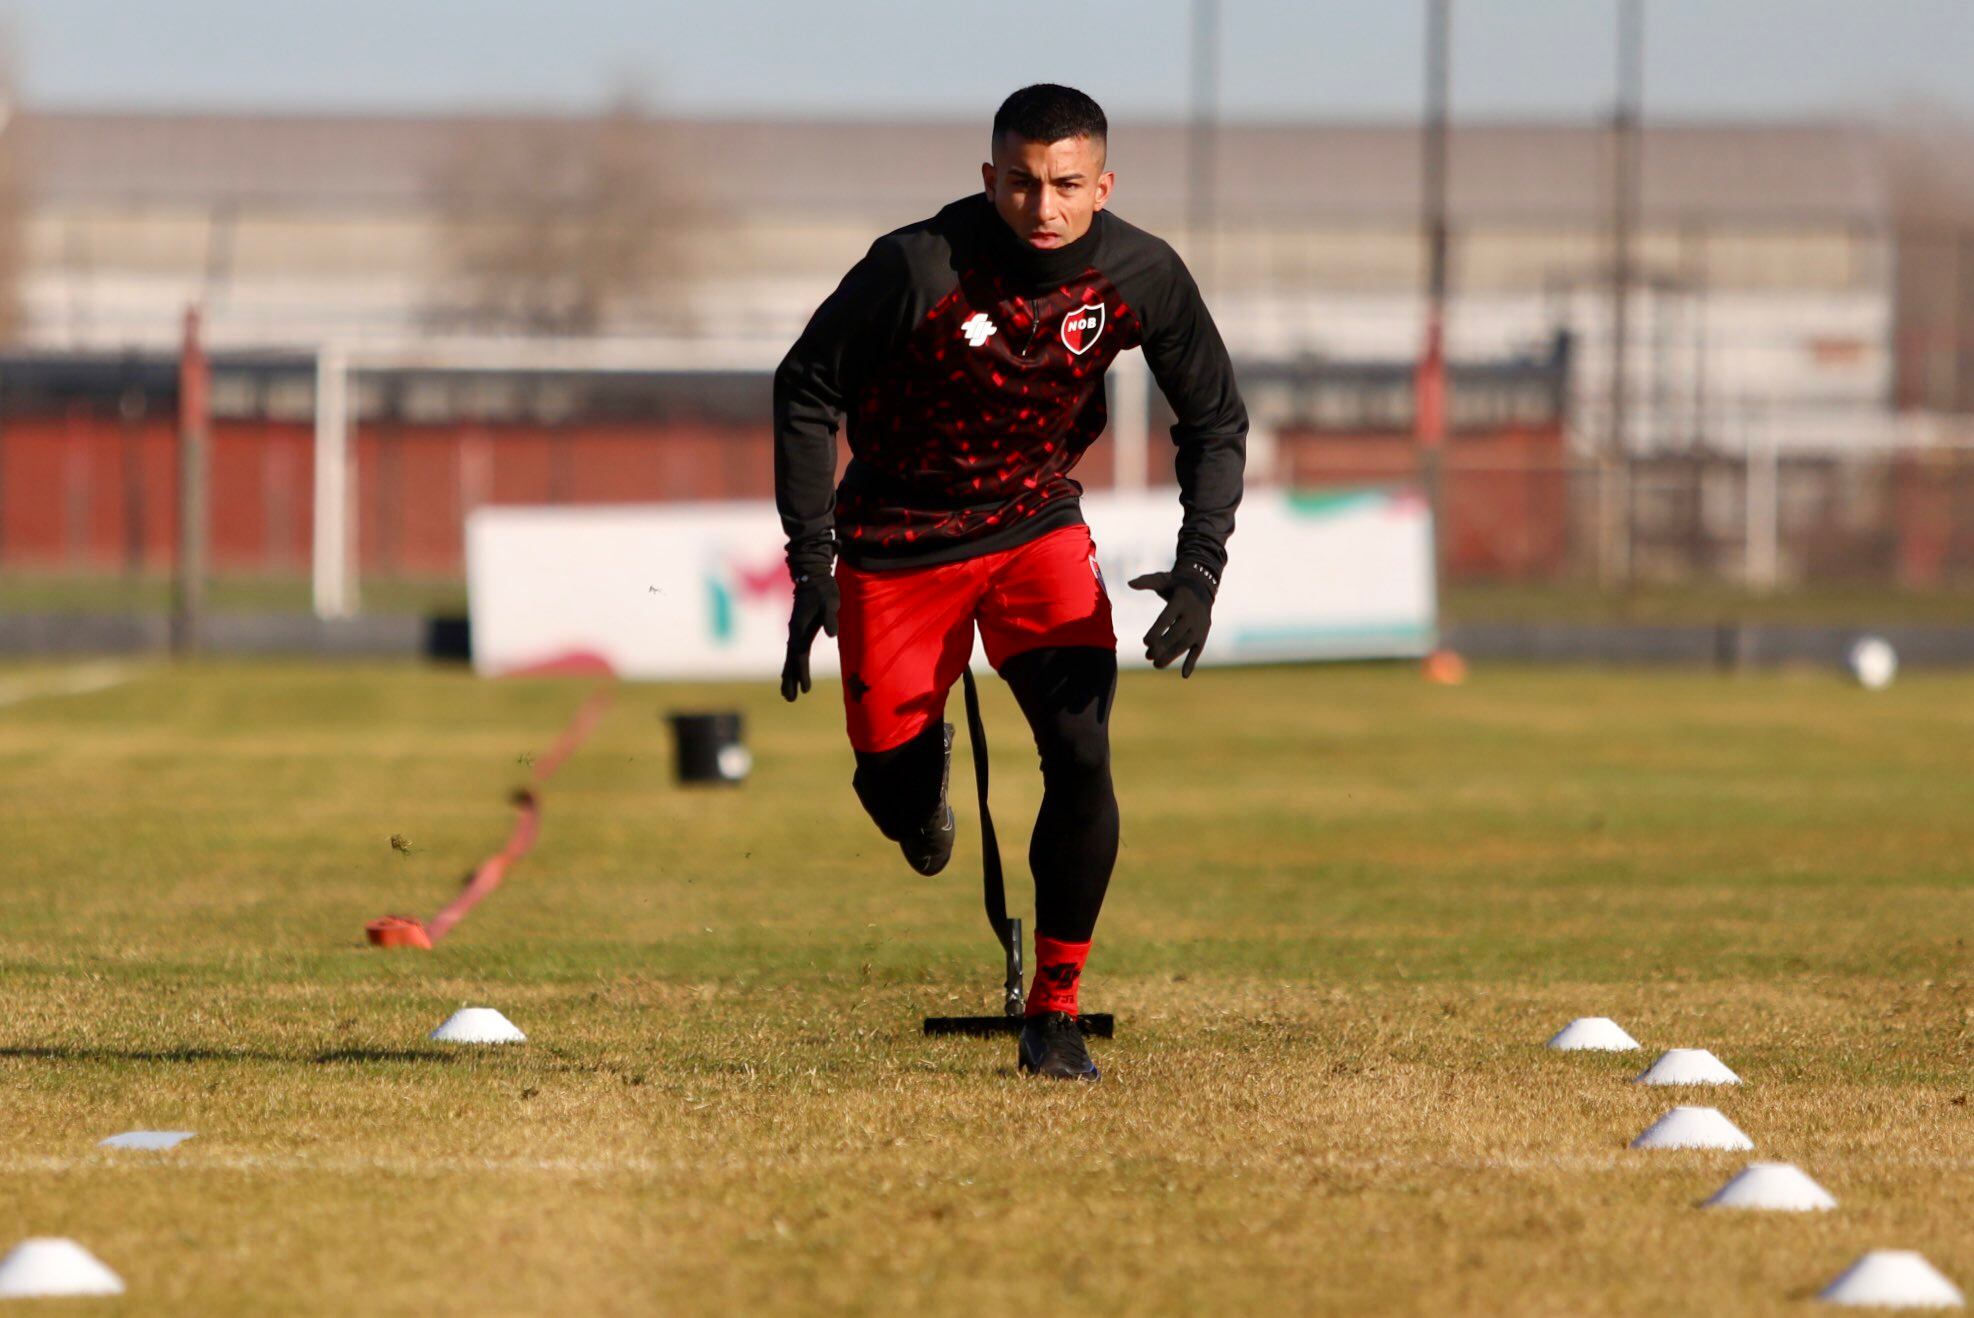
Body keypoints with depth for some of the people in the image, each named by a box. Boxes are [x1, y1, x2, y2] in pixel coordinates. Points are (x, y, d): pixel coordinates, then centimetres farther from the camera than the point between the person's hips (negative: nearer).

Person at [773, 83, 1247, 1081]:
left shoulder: (1142, 276, -16)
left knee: (1081, 755, -18)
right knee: (892, 788, 1)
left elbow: (1215, 421, -1)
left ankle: (1055, 1012, -4)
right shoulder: (919, 266, -25)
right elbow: (805, 391, -11)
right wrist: (812, 566, -15)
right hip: (896, 541, -1)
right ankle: (926, 776, 42)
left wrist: (1199, 569, -15)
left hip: (1039, 529, 1)